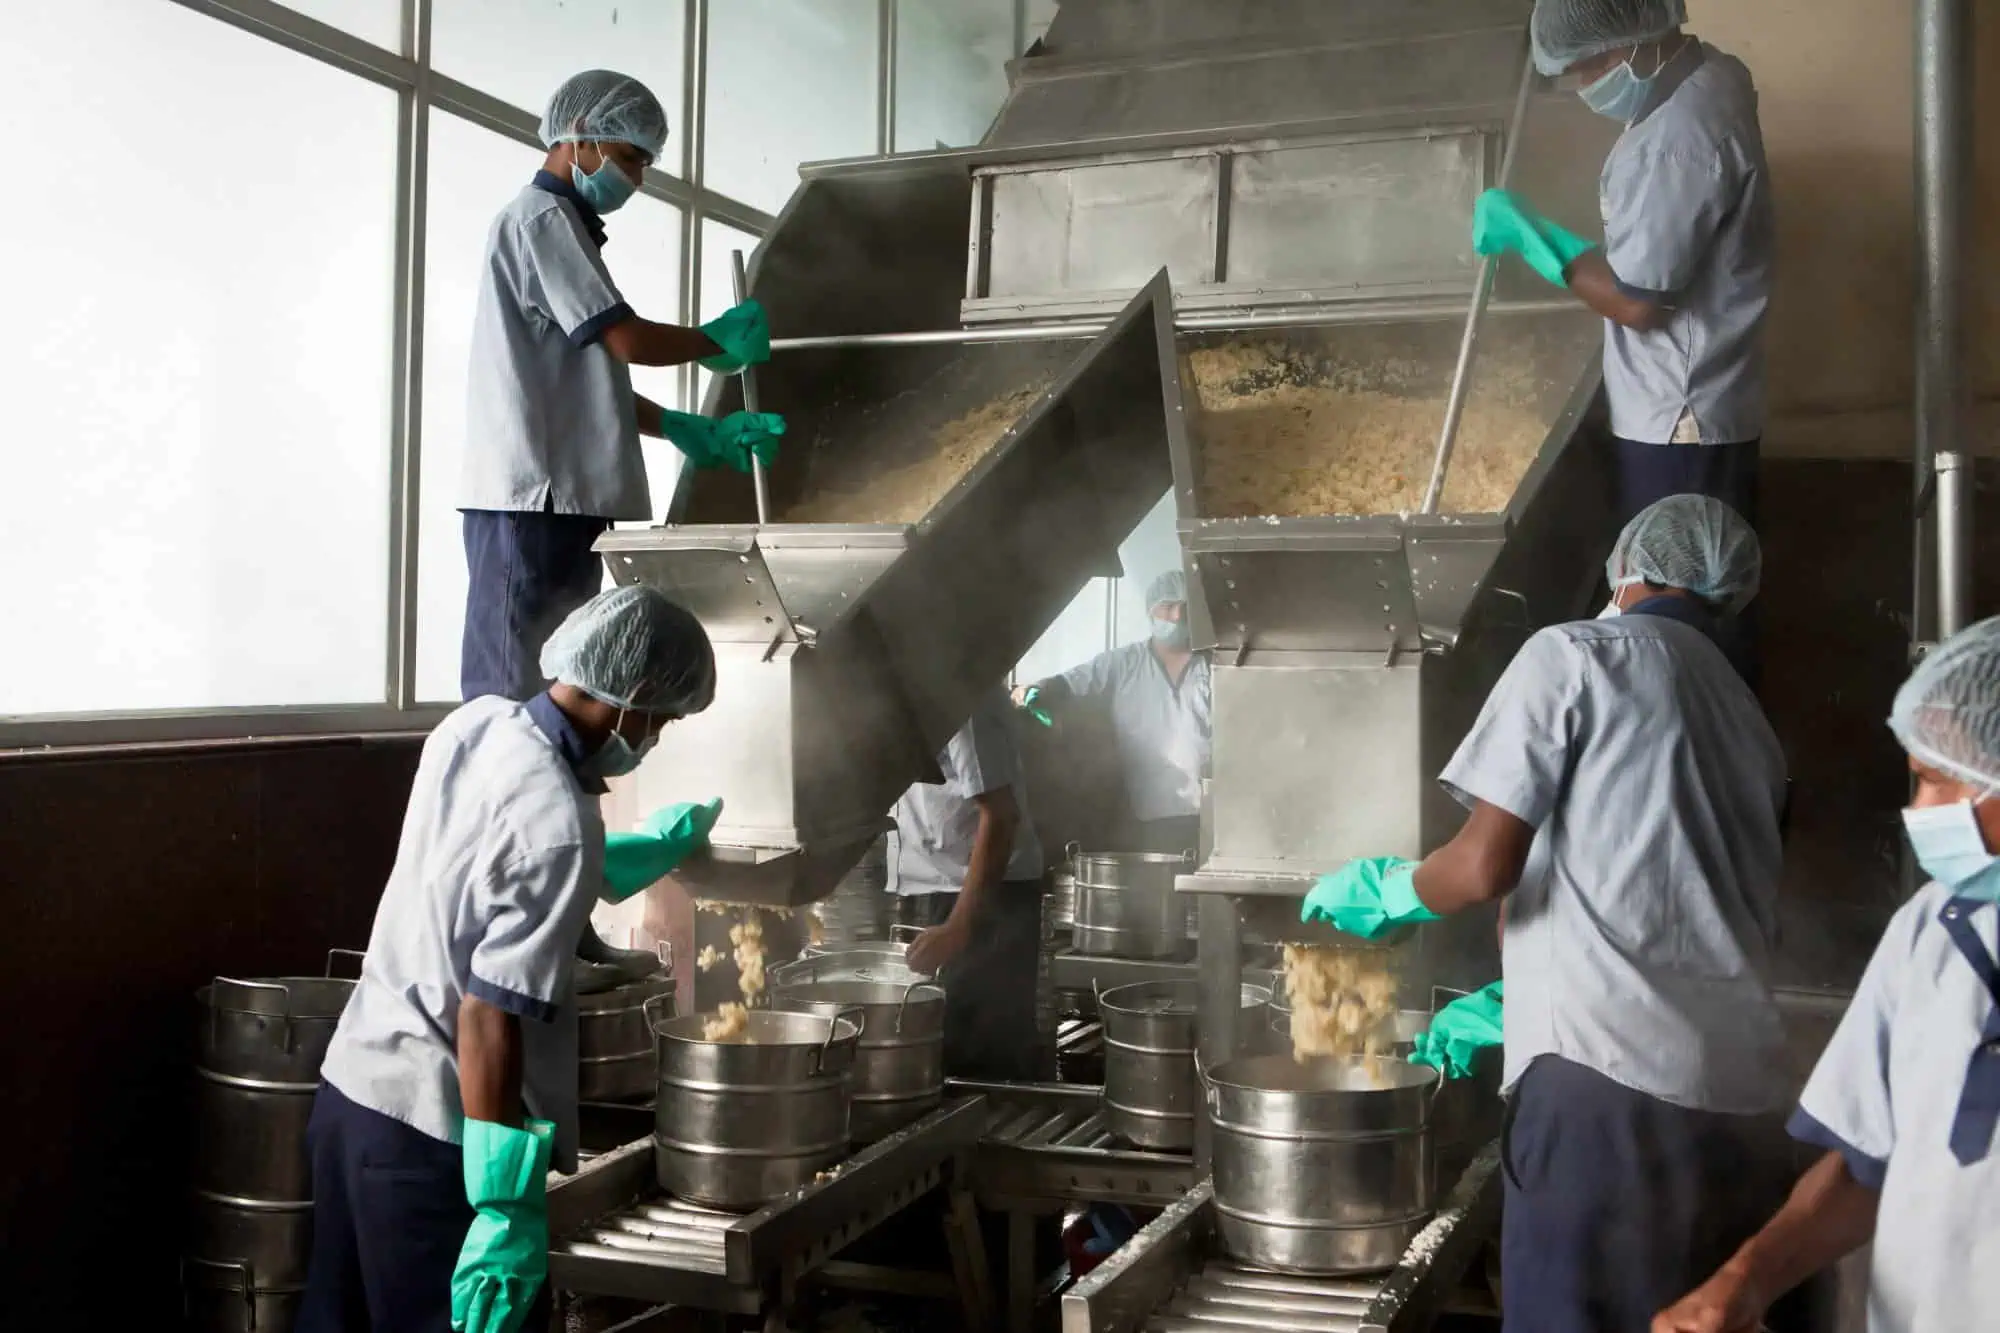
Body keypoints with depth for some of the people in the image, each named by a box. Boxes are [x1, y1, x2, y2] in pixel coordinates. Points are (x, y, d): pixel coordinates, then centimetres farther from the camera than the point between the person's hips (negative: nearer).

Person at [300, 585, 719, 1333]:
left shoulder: (473, 726, 1)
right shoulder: (557, 825, -24)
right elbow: (488, 1018, -26)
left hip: (352, 1088, 9)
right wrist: (509, 1208, -22)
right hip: (431, 1134, -9)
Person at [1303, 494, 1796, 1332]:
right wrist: (1514, 1001, 36)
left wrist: (1384, 890, 15)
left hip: (1611, 1079, -7)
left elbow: (1485, 866, -6)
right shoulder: (1747, 721, 24)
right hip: (1743, 1097, 7)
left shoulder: (1577, 655, 3)